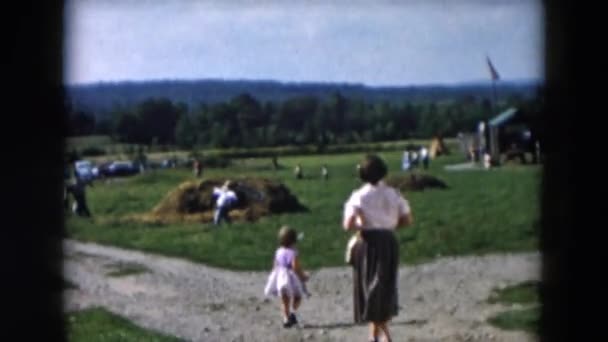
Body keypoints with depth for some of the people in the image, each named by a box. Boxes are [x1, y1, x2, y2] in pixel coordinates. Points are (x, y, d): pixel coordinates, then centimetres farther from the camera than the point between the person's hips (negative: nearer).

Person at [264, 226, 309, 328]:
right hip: (291, 278, -5)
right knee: (297, 296, 14)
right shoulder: (293, 252, -16)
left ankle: (286, 319, 10)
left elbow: (275, 266, 7)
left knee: (284, 301, 13)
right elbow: (296, 267, -21)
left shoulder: (278, 252, 2)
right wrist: (303, 276, -7)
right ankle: (292, 312, -8)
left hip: (280, 278, 5)